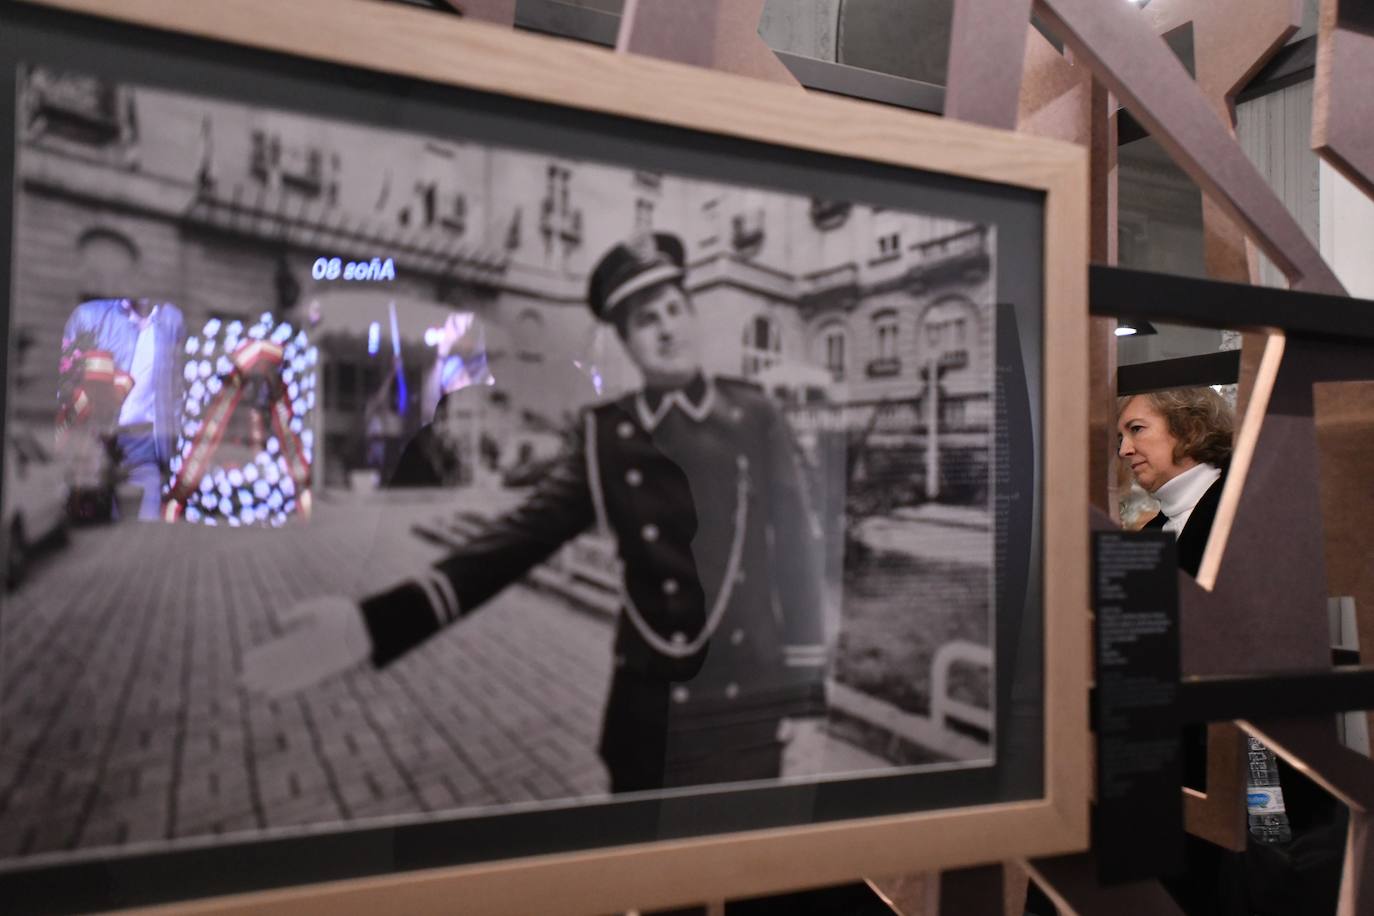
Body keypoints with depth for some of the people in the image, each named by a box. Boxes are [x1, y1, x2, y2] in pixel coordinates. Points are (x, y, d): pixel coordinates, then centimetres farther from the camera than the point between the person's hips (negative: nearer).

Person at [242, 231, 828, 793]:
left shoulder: (756, 417, -3)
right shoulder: (605, 437, -3)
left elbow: (799, 546, 0)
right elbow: (520, 536, -11)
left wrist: (805, 684, 0)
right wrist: (376, 622, -22)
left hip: (750, 710, 0)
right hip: (649, 715, 1)